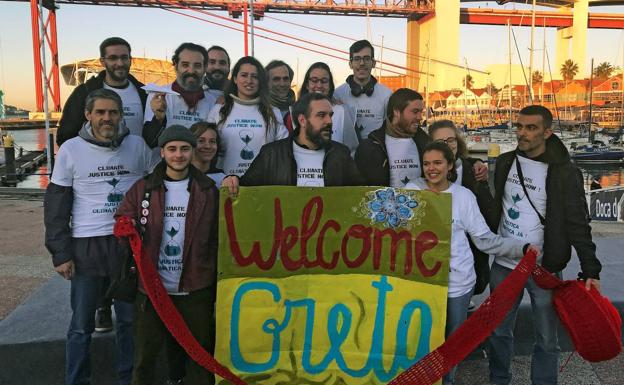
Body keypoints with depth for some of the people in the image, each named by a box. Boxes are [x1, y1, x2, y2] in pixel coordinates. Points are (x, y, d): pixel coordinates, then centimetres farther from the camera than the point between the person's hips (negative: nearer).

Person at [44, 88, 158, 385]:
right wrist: (60, 253, -4)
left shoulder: (137, 146, 2)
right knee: (81, 325, 8)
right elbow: (56, 206, 1)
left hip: (131, 244, 1)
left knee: (130, 319, 11)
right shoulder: (71, 150, -2)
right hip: (86, 246, -1)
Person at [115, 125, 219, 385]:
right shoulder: (143, 189, 2)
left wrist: (216, 285, -1)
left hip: (195, 290, 0)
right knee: (145, 355, 10)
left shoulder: (208, 190, 1)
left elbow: (217, 239, 3)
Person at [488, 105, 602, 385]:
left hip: (544, 269, -4)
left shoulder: (564, 172, -11)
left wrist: (591, 270, -15)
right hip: (503, 265, 4)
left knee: (546, 338, 8)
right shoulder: (505, 162, 3)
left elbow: (578, 224, -10)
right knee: (499, 331, 15)